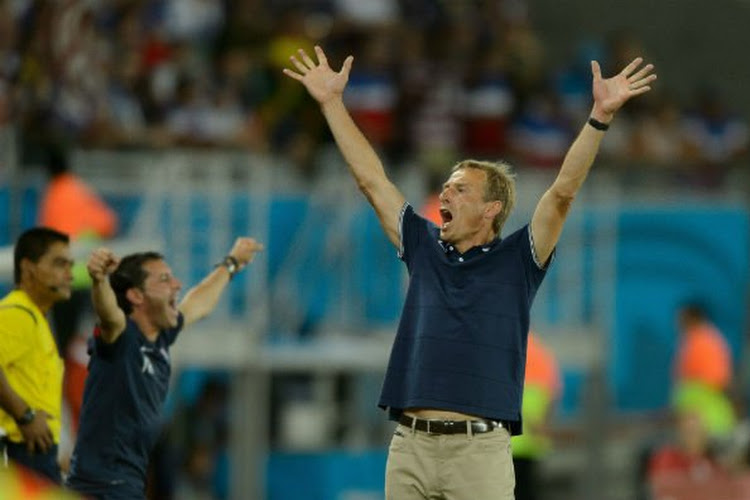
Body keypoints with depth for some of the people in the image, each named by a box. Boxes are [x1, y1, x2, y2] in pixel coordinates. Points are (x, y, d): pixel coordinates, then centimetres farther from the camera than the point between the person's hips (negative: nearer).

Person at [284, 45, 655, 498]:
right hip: (409, 445, 4)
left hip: (480, 449, -4)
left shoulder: (517, 260, 5)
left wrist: (600, 117, -15)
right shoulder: (424, 249, 16)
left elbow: (564, 191, -5)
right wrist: (332, 103, 18)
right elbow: (371, 179, 18)